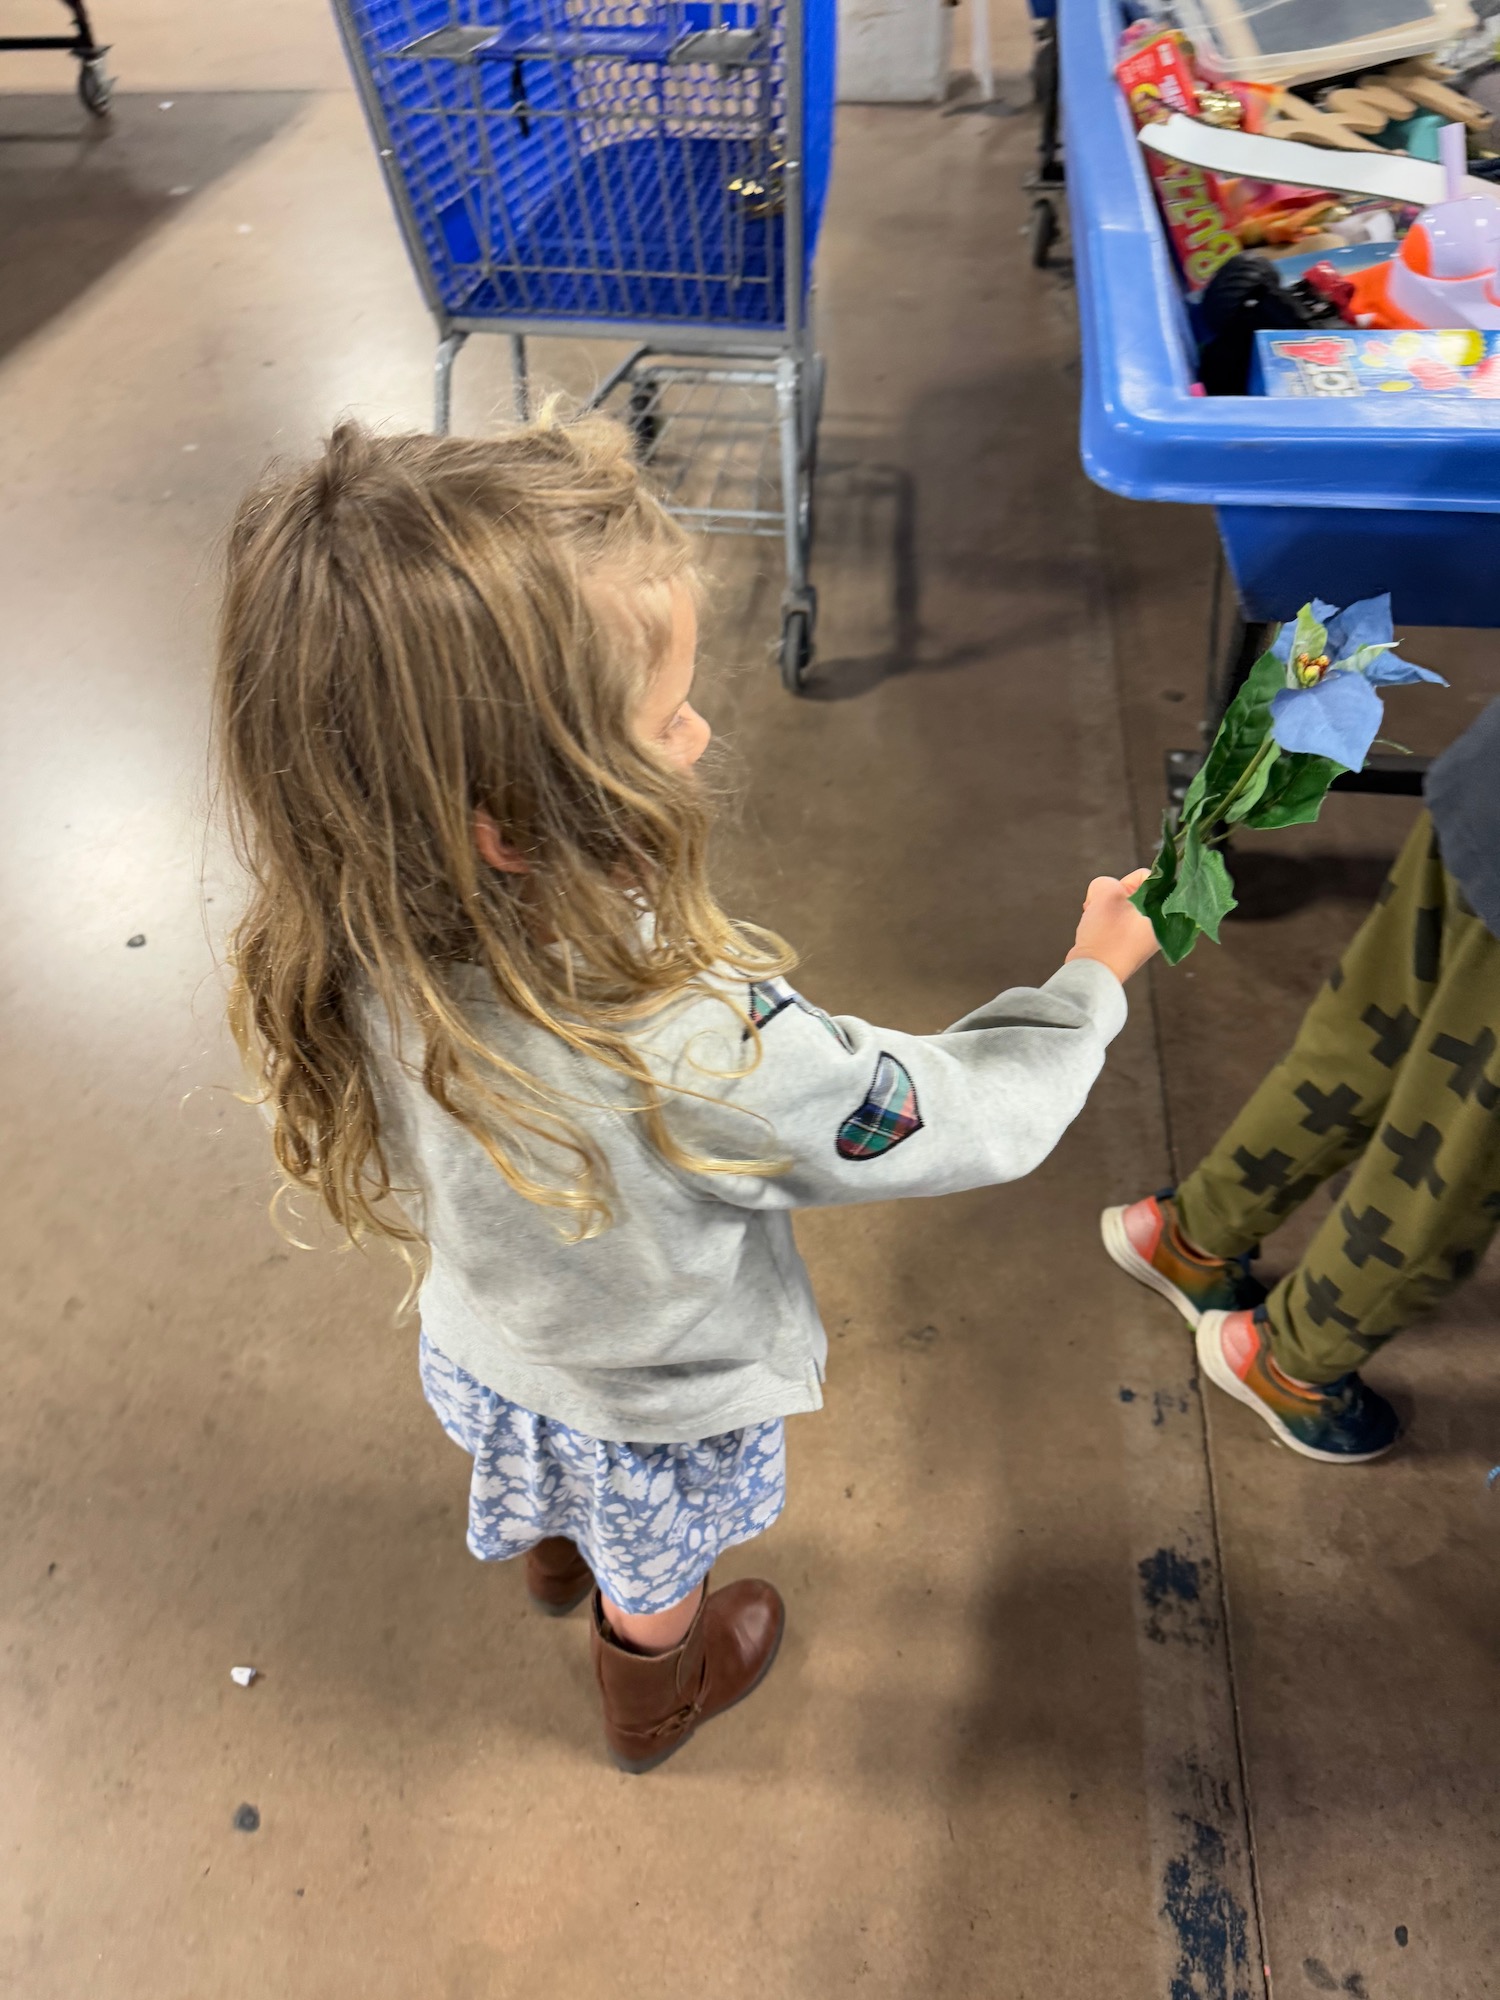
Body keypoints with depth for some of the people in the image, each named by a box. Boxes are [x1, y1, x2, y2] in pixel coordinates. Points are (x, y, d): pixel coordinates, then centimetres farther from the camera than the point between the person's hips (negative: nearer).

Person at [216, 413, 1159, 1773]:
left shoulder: (365, 948, -31)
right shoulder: (700, 1059, -48)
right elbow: (966, 1121, -30)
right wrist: (1094, 975, -13)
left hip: (486, 1343, 5)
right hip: (656, 1414, -4)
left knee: (546, 1484, 40)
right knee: (655, 1584, 32)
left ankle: (554, 1560, 75)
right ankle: (656, 1698, 66)